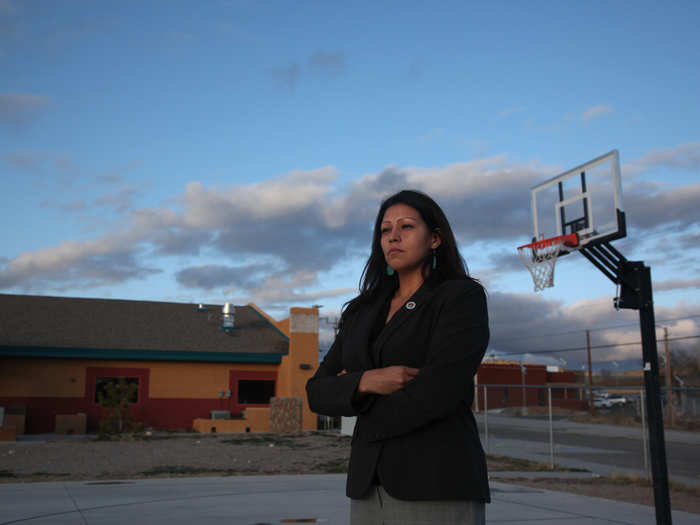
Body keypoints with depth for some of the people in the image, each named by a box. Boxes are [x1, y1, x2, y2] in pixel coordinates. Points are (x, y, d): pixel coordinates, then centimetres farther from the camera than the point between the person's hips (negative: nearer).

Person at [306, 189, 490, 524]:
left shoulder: (463, 297, -3)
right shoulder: (362, 313, 16)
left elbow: (437, 393, -16)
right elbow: (320, 393, 9)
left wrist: (362, 407, 0)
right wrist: (367, 382, -12)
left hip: (439, 485, -6)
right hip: (373, 488, 6)